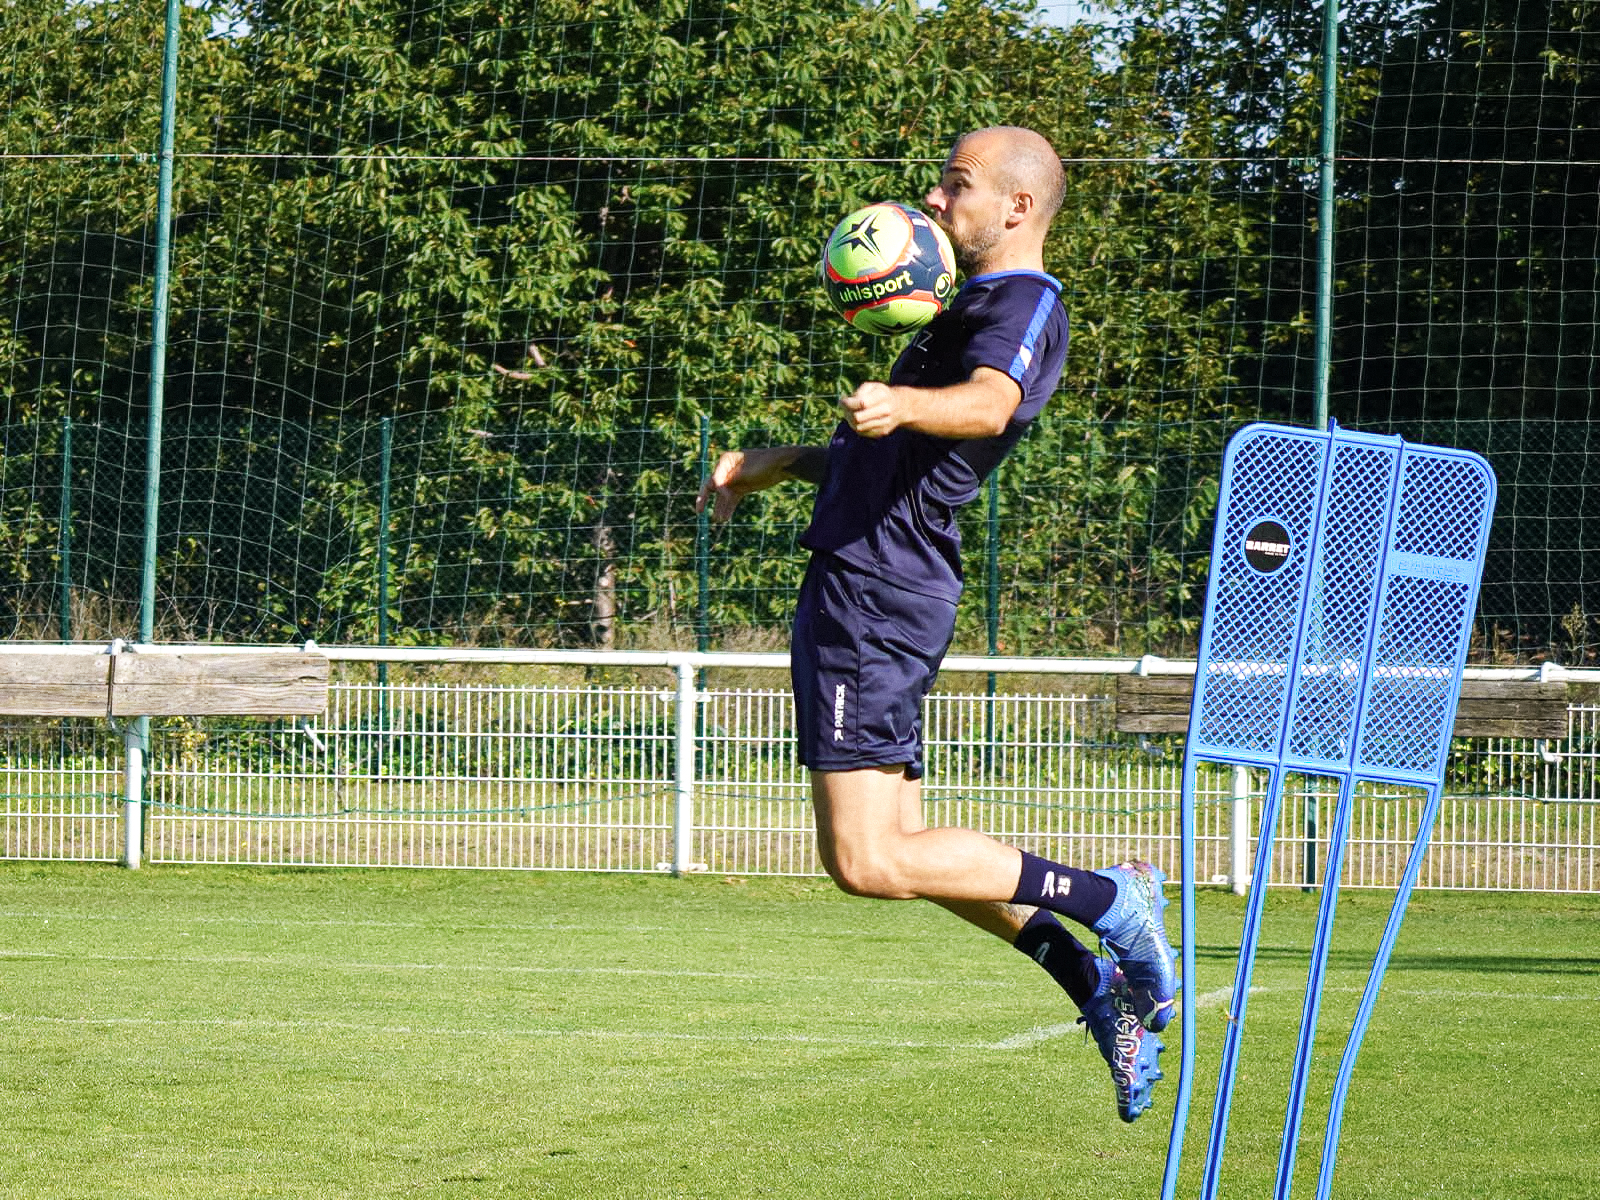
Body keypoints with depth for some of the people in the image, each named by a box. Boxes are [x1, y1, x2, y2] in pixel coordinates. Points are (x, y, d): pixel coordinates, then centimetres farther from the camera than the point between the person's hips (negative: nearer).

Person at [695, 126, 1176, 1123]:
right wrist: (777, 464, 34)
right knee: (894, 847, 14)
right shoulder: (980, 307, 24)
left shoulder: (1023, 304, -9)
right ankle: (1104, 986, 16)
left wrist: (902, 404, -51)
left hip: (876, 594, -11)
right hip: (867, 591, 11)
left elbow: (988, 405, -32)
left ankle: (1107, 904, -8)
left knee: (870, 862, -15)